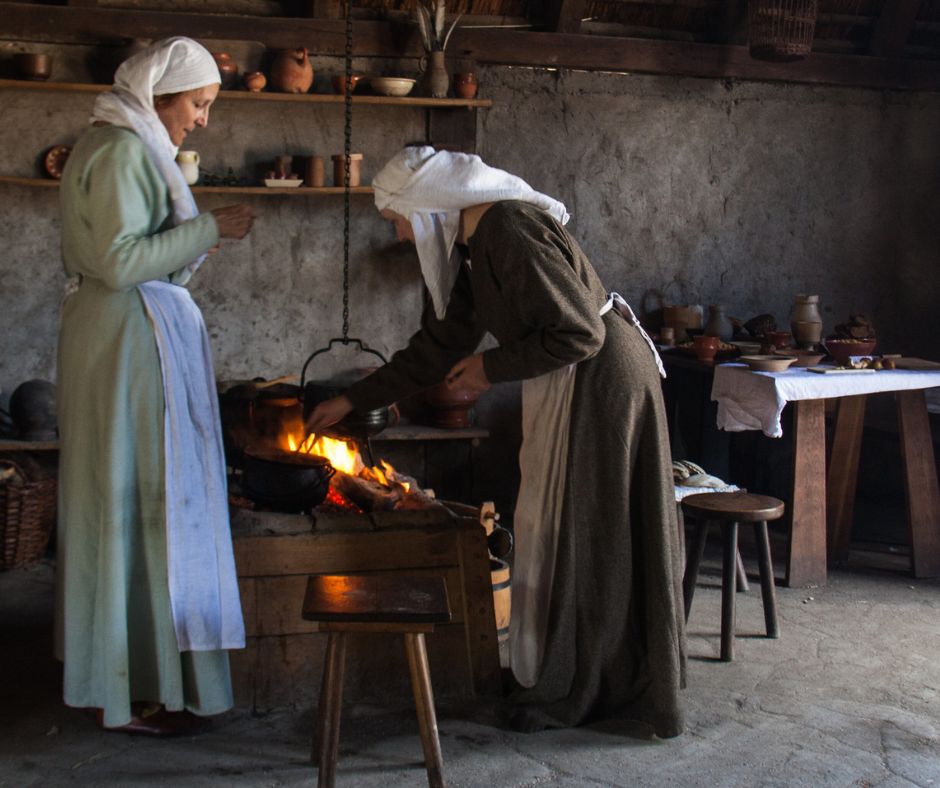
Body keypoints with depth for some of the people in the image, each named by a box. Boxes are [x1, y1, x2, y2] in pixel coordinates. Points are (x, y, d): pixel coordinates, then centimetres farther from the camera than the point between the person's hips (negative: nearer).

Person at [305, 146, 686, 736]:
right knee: (561, 529, 15)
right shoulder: (469, 246, 9)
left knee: (582, 531, 0)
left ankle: (572, 693, 14)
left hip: (600, 383, -10)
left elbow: (580, 333, -24)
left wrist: (493, 368, -13)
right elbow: (438, 345, 17)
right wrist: (353, 401, 19)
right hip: (567, 390, 10)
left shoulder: (511, 232, -22)